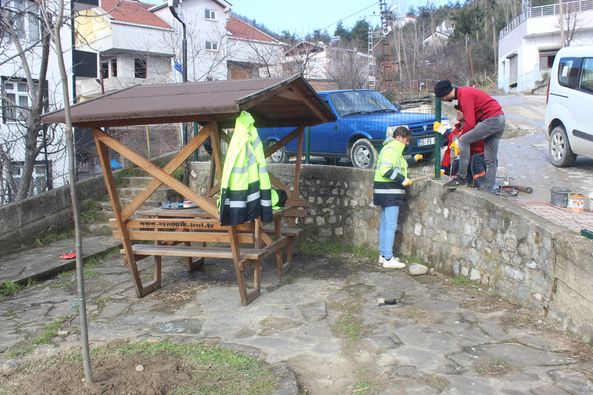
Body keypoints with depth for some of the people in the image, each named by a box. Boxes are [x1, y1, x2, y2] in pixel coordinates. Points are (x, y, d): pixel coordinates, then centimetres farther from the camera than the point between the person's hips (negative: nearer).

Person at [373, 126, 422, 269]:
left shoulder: (394, 149, 19)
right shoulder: (390, 149, -14)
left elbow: (397, 166, 31)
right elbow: (385, 170, -25)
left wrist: (413, 159, 33)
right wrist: (403, 180, -21)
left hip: (387, 193, 11)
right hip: (389, 192, -11)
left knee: (384, 225, 12)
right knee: (390, 226, -8)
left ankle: (383, 255, 19)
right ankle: (388, 259, -6)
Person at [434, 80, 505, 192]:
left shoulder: (464, 96, -17)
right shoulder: (463, 91, 13)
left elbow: (470, 123, -20)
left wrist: (460, 136, -3)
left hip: (491, 119, -10)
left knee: (463, 141, -12)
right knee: (491, 160, 10)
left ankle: (461, 178, -8)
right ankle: (488, 190, 13)